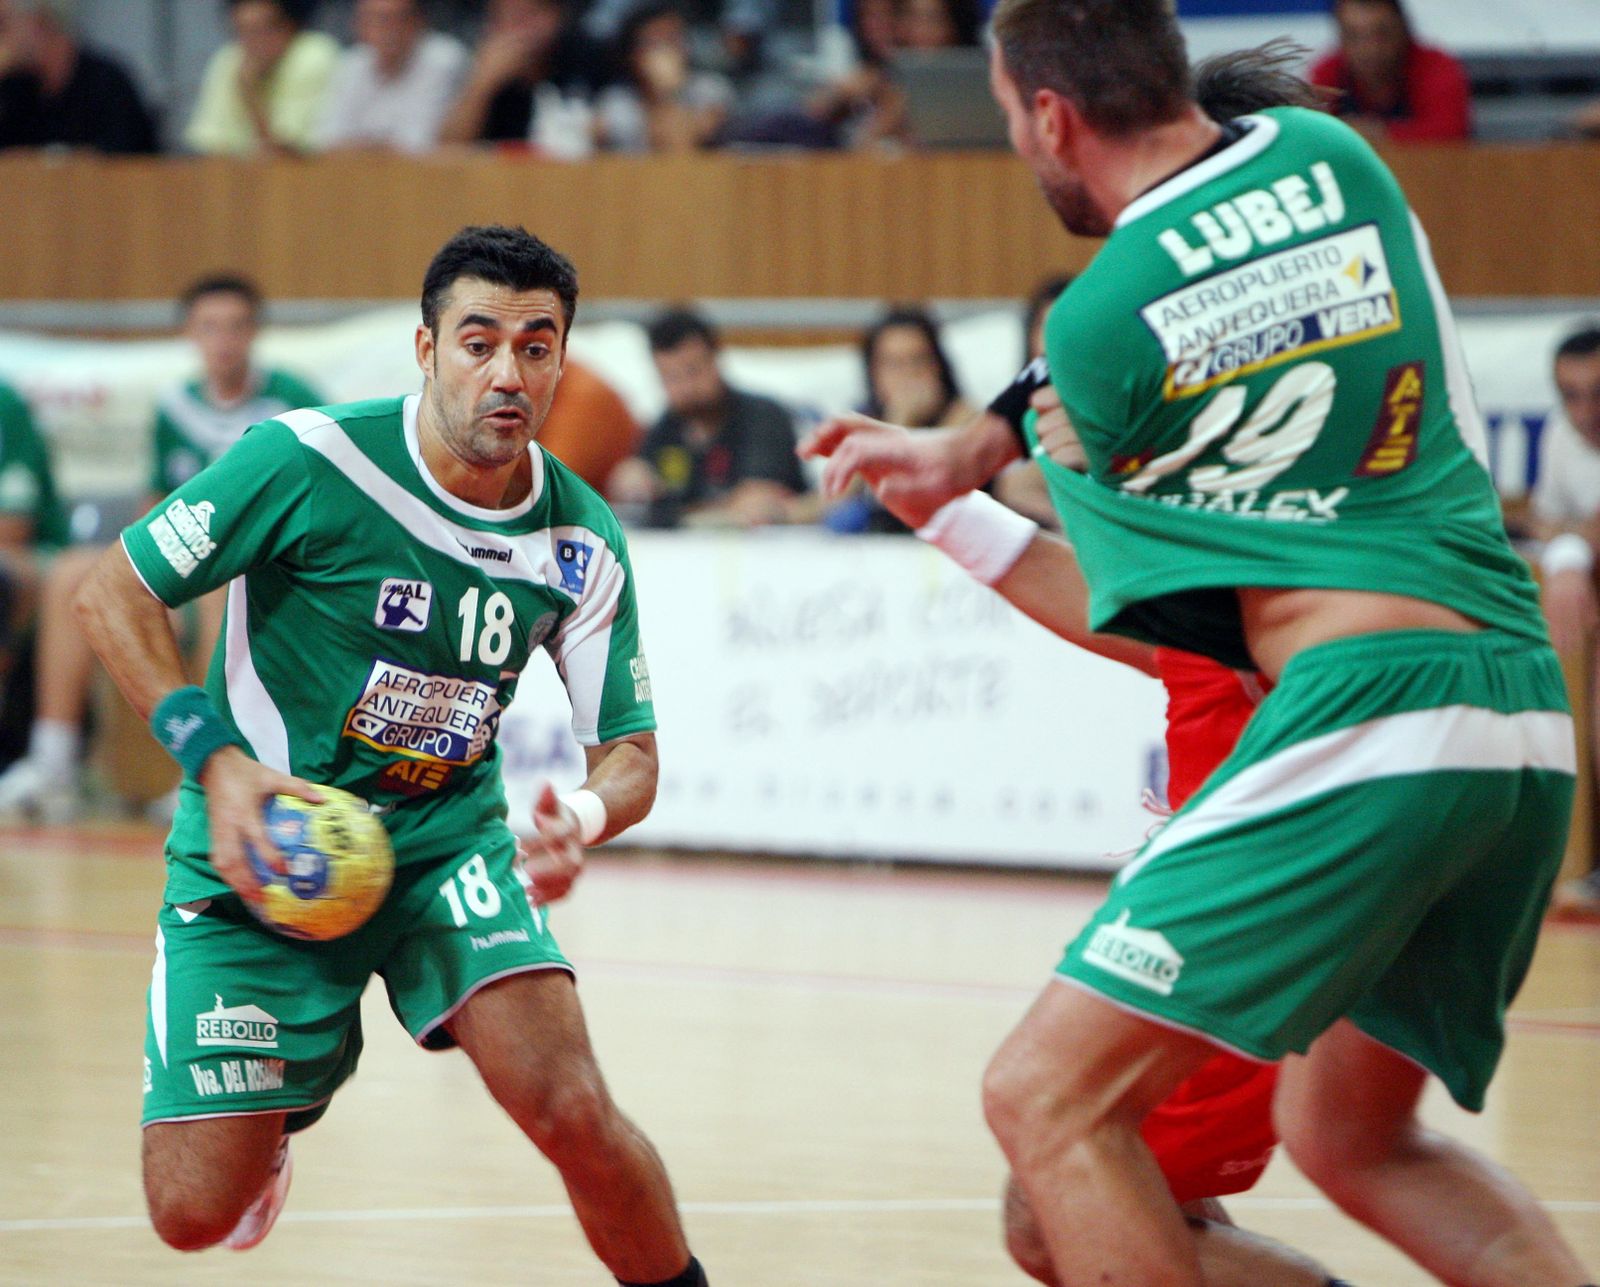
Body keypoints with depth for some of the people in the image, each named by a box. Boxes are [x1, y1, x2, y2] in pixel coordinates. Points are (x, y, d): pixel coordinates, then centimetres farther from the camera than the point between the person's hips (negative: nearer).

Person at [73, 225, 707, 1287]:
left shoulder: (583, 543, -6)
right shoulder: (308, 462, -18)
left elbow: (632, 748, 0)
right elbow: (114, 595, -10)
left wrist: (589, 817, -24)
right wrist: (215, 758, -21)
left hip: (448, 842, 2)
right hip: (262, 855, -2)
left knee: (574, 1113, -22)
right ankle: (273, 1116, 32)